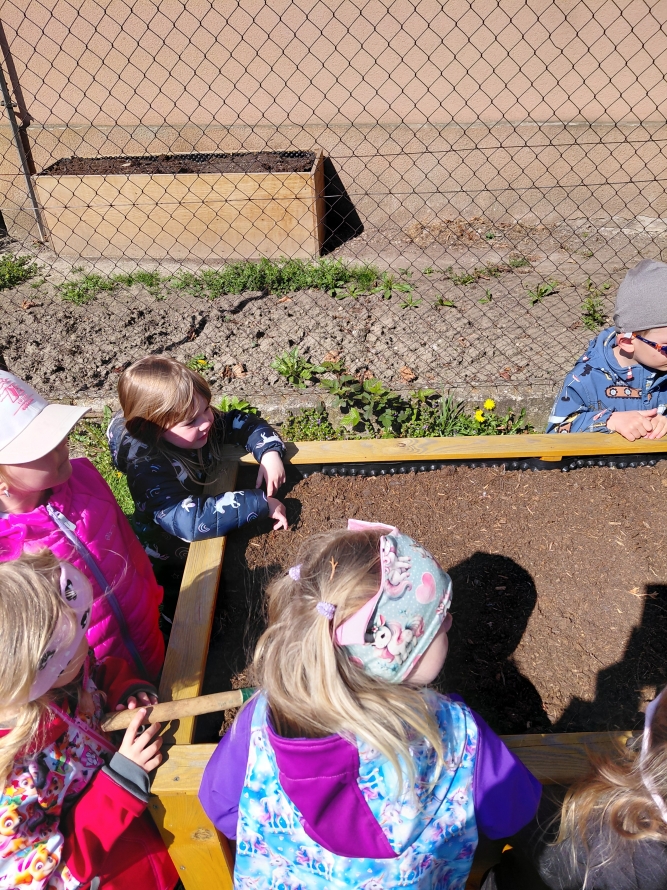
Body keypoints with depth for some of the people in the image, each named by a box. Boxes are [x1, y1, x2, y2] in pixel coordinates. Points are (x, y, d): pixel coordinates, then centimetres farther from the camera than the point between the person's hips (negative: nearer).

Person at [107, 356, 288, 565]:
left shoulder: (200, 420, -15)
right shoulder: (147, 467, -33)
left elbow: (244, 423, -2)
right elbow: (188, 520, -44)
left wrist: (269, 453, -21)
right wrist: (260, 503, -42)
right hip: (177, 554, -6)